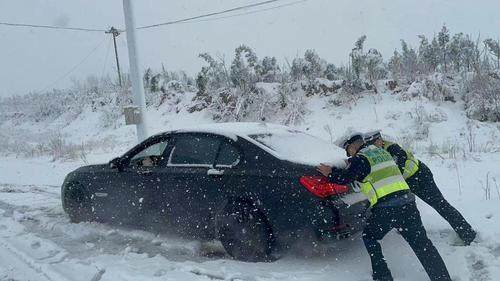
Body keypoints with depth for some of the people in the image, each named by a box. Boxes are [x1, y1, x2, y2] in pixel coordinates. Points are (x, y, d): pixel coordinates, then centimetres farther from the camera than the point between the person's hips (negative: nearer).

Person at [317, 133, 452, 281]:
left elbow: (345, 178, -7)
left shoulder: (360, 159, -2)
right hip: (407, 201, 6)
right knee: (421, 241, 9)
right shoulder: (382, 152, 21)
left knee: (369, 236, 16)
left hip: (385, 207, -6)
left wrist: (330, 172, 10)